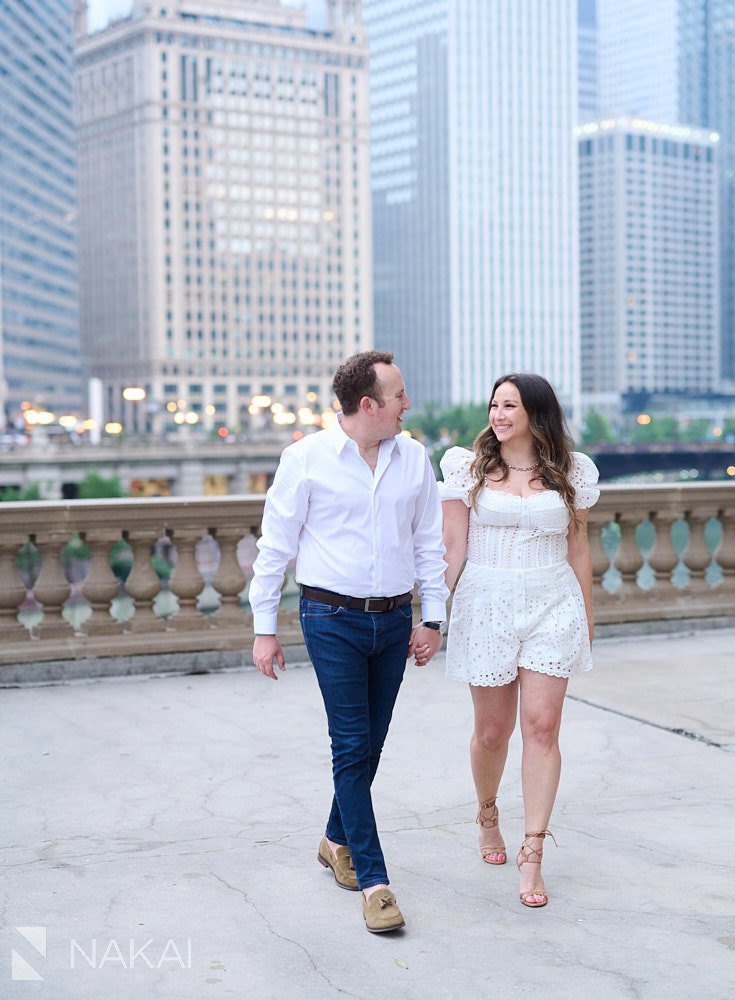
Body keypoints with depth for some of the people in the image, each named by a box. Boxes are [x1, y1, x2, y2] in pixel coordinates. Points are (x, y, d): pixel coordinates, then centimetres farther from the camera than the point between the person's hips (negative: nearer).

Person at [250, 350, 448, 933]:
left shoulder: (414, 458, 6)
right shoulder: (307, 459, -6)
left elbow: (429, 543, 13)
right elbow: (275, 546, -2)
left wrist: (434, 618, 9)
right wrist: (265, 629, -3)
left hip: (394, 620, 4)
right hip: (333, 619, -4)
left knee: (369, 744, 12)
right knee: (352, 746, -7)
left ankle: (338, 841, 34)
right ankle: (374, 881, -2)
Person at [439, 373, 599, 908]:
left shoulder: (572, 472, 5)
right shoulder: (470, 467, 2)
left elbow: (578, 549, 12)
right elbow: (452, 547, 1)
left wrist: (587, 615, 15)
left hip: (552, 607, 1)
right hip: (487, 605, 0)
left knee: (542, 726, -8)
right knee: (492, 731, 7)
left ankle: (532, 857, -2)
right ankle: (488, 815, 37)